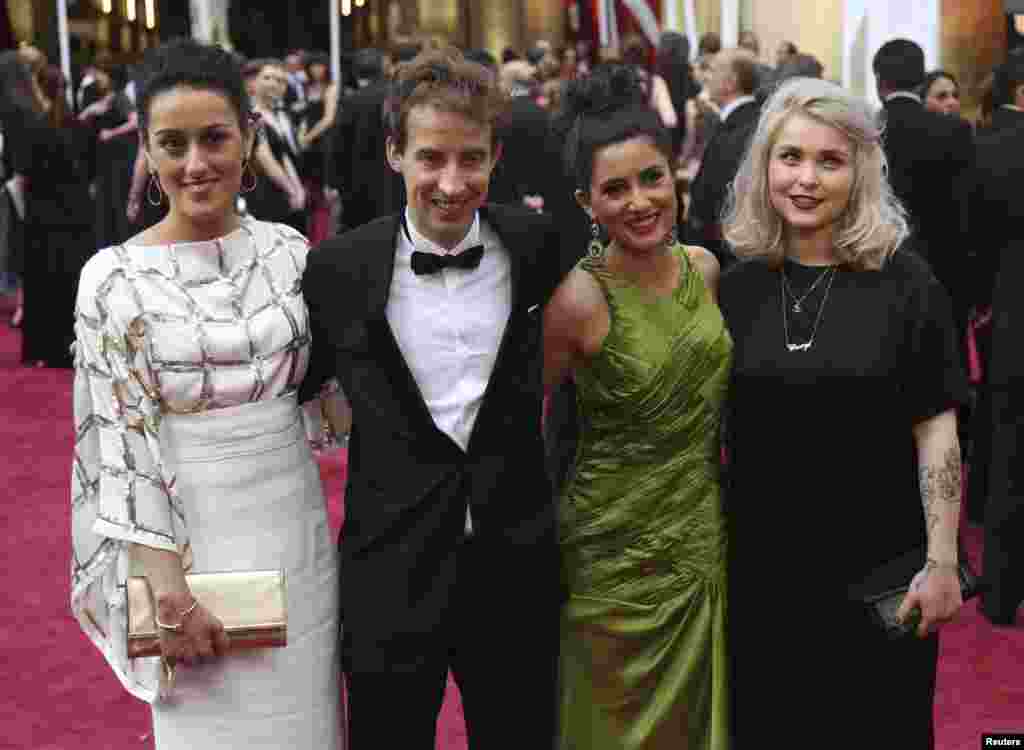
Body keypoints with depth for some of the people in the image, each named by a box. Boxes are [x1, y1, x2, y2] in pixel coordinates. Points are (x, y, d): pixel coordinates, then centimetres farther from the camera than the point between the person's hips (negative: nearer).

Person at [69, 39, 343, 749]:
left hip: (297, 525, 3)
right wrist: (167, 588, -15)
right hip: (193, 535, -3)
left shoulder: (288, 248, 2)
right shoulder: (114, 276, -9)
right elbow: (124, 439, -11)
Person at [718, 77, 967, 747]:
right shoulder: (735, 289, 1)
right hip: (759, 575, 3)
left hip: (881, 578, -2)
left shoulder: (905, 283, -6)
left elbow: (936, 430, -7)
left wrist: (942, 563, -12)